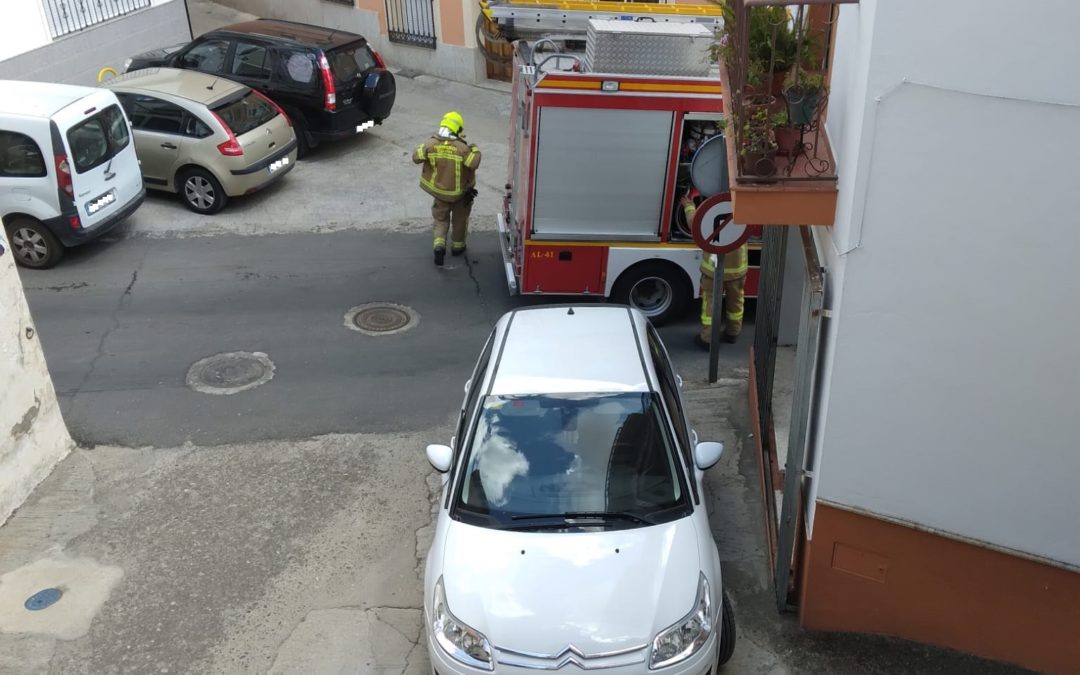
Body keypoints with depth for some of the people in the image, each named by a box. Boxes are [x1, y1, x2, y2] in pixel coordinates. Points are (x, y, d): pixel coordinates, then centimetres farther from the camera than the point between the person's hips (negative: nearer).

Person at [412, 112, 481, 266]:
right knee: (460, 219, 21)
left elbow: (416, 158, -7)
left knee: (441, 219, 15)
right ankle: (457, 246, 32)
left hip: (438, 191, 2)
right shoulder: (462, 148, -22)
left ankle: (439, 244, -7)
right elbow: (473, 164, -25)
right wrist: (475, 150, -7)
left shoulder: (430, 144, -13)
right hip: (459, 192, -2)